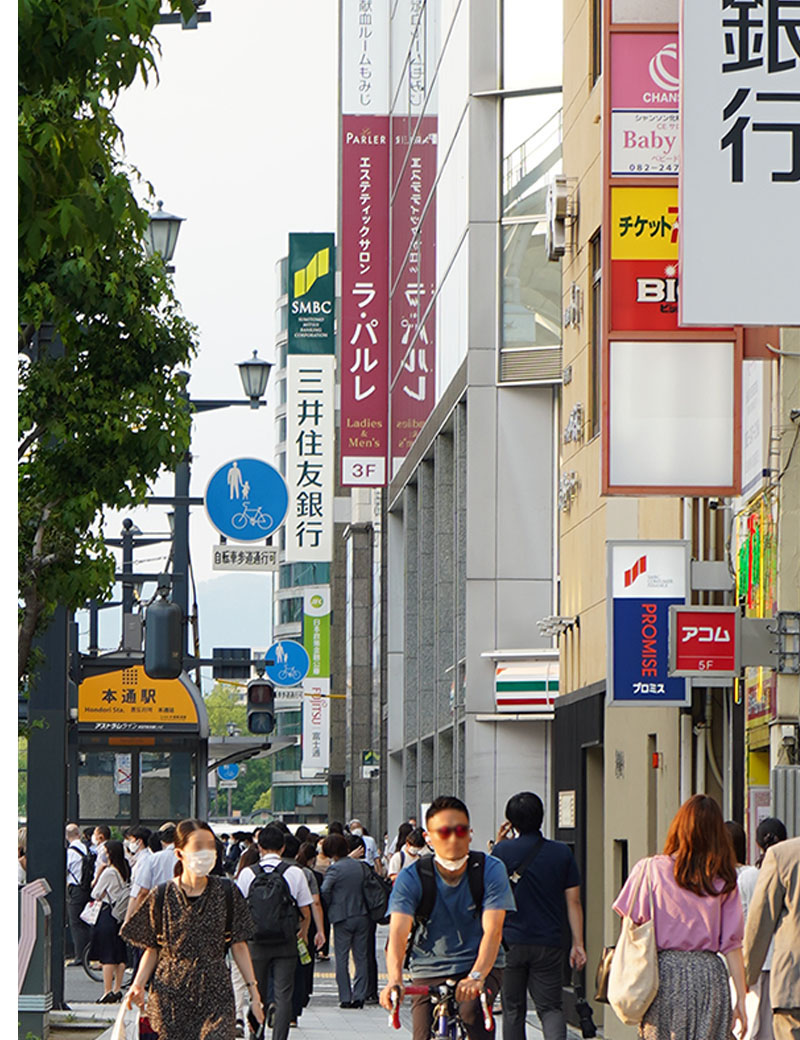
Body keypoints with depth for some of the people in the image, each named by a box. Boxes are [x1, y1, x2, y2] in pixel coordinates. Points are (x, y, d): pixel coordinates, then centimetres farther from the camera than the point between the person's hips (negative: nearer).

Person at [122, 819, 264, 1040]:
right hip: (171, 995, 0)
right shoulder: (162, 897, 1)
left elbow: (239, 946, 8)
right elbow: (152, 949, 7)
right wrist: (138, 985, -8)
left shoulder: (227, 892, 4)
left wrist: (253, 990, 4)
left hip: (215, 993, 0)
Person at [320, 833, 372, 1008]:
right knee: (361, 957, 11)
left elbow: (324, 890, -22)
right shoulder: (360, 866, 5)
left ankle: (345, 997, 3)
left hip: (342, 918, -5)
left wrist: (330, 906, -4)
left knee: (342, 959, 4)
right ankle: (359, 996, 8)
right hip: (362, 915, 5)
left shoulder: (335, 868, -12)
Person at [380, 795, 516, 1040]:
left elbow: (492, 930, -22)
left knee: (473, 1010, -32)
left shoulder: (490, 870, -12)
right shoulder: (411, 878, -11)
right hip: (430, 971, 2)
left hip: (480, 967, -2)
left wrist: (476, 977, -40)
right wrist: (394, 980, -42)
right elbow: (398, 932, -22)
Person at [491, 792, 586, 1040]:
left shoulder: (503, 850, -6)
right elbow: (573, 901, 1)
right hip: (549, 945, 1)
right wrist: (578, 944, 6)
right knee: (550, 1007, 4)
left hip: (511, 942, -1)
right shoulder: (562, 853, 0)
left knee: (513, 1010, 11)